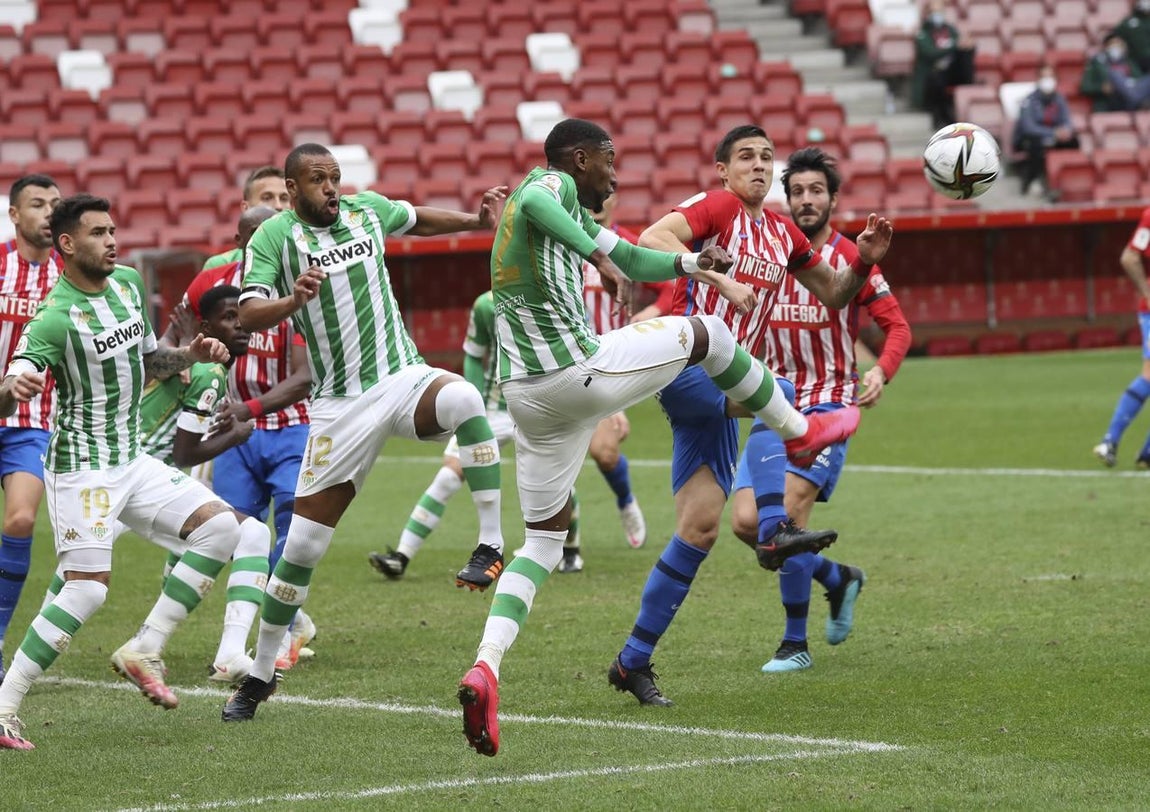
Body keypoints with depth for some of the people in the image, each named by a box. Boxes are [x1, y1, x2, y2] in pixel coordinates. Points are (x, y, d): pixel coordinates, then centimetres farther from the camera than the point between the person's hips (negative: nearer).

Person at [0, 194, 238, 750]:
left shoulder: (128, 283, 6)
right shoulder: (55, 317, -19)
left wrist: (191, 354, 2)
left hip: (132, 461, 8)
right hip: (82, 468, -8)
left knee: (220, 527, -4)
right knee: (89, 587, -18)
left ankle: (143, 652, -3)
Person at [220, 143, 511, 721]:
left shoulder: (366, 210, 8)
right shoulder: (273, 237, -4)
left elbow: (416, 220, 30)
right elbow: (248, 315, -16)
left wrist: (477, 220, 15)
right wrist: (295, 299, -35)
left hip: (404, 380, 2)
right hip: (340, 408, -2)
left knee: (463, 398, -35)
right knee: (302, 544, -2)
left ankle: (491, 547, -31)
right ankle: (260, 675, 14)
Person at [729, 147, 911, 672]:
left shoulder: (851, 259, -5)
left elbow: (897, 325, -2)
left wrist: (881, 372, -19)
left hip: (828, 405, -5)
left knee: (787, 509, -21)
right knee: (746, 521, -6)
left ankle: (795, 643, -9)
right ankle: (838, 579, 20)